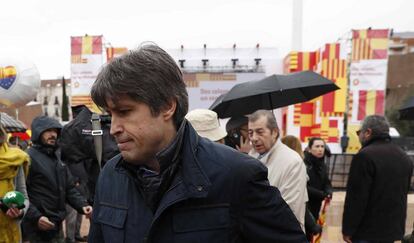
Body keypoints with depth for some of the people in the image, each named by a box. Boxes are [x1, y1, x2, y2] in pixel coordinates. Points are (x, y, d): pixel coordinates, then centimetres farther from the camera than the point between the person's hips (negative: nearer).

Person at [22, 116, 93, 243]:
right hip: (40, 227, -7)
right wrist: (35, 217, -27)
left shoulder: (57, 156, 12)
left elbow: (69, 188, 13)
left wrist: (82, 205, -1)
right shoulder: (28, 158, -13)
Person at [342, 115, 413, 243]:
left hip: (368, 232, -8)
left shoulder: (365, 156, -20)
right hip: (394, 229, 8)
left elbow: (356, 198, -21)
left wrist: (348, 229, -13)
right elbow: (402, 193, 17)